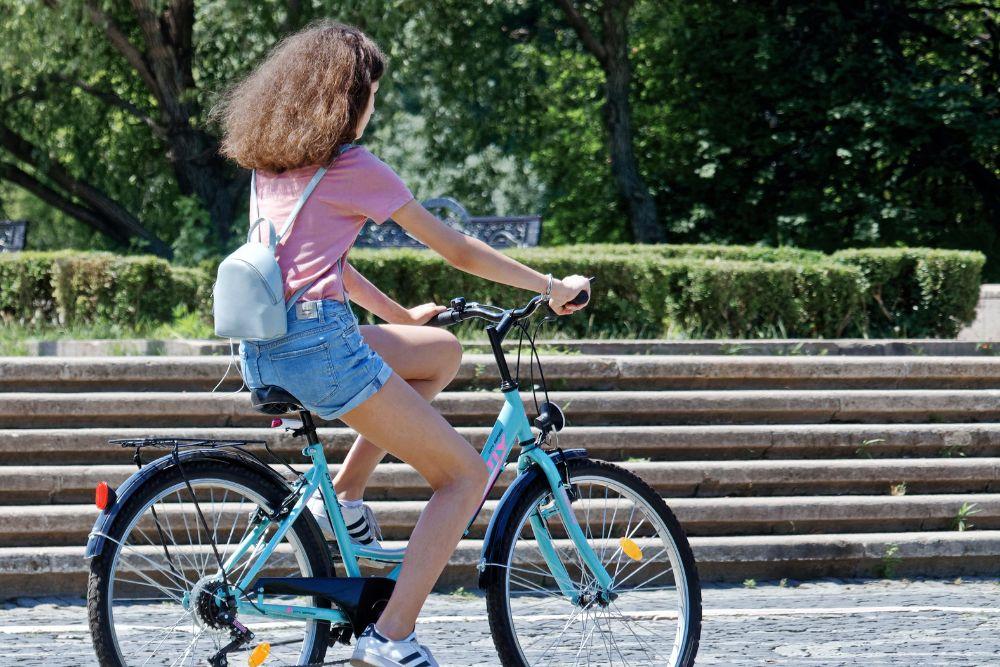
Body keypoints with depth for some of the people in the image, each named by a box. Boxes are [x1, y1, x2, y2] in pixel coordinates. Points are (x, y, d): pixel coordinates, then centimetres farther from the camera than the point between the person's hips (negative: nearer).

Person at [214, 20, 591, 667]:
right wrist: (552, 287, 12)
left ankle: (344, 493, 16)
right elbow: (457, 250, 2)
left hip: (261, 351, 8)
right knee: (466, 475, 1)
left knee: (443, 350, 27)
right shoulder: (356, 169, -5)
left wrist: (401, 315, 32)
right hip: (320, 343, -8)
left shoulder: (271, 165, 18)